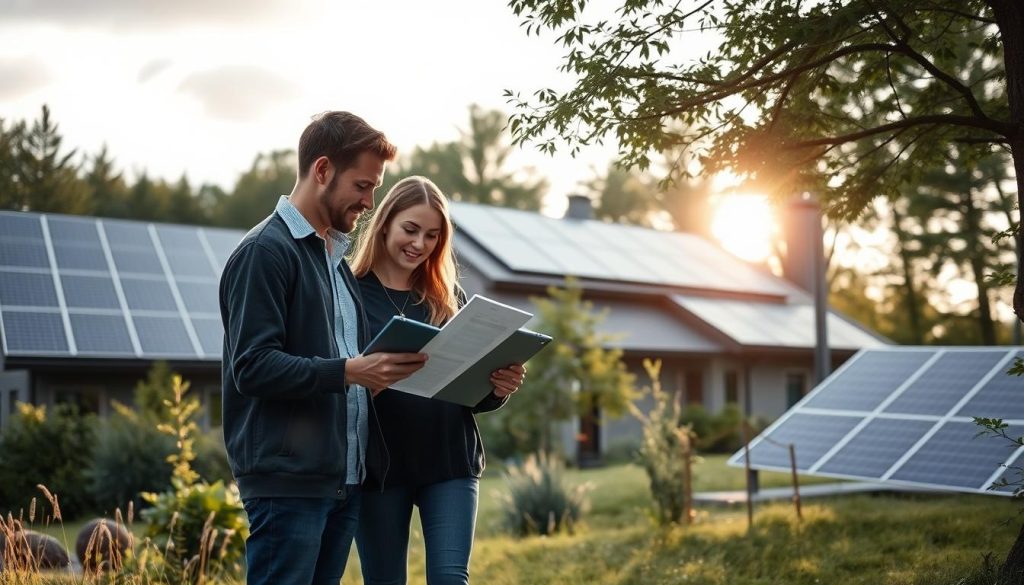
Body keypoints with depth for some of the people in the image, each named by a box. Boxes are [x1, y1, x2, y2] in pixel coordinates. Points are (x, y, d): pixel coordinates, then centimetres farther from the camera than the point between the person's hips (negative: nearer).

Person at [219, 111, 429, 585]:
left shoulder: (336, 257, 20)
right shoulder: (265, 251, -8)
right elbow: (252, 366, -17)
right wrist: (348, 371, -25)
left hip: (344, 479, 9)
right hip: (287, 480, -8)